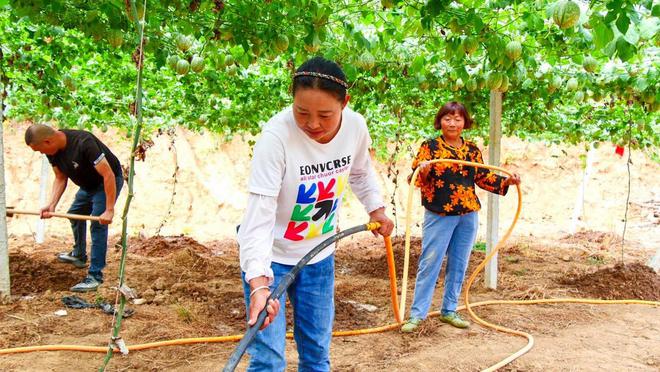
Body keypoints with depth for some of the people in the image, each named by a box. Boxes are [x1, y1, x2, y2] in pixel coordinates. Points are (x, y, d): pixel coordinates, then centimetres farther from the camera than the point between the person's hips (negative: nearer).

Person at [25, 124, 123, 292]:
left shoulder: (84, 143, -37)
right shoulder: (53, 151, -12)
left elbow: (108, 175, -36)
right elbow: (60, 179, -1)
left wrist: (109, 211, -35)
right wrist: (51, 205, -17)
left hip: (108, 182, -9)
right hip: (88, 184, 9)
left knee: (98, 225, -16)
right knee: (75, 214, 23)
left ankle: (95, 276, -13)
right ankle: (79, 256, 46)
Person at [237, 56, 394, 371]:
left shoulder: (356, 126, -13)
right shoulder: (277, 135, -29)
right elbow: (259, 214, -33)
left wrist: (376, 209, 8)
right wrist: (259, 283, -41)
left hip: (319, 253, 5)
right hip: (270, 254, -5)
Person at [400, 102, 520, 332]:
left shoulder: (473, 150, 10)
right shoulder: (430, 146, -3)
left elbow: (483, 178, 15)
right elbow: (416, 178, -8)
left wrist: (506, 181, 3)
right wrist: (422, 171, -30)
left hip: (468, 216, 5)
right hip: (439, 215, -5)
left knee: (458, 265, 10)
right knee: (429, 264, -4)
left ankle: (449, 311, 21)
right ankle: (417, 314, 1)